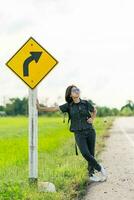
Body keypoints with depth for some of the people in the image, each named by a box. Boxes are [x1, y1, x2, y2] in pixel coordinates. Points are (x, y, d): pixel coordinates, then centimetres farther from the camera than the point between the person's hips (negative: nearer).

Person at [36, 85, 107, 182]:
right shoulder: (68, 106, 2)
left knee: (91, 154, 1)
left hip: (90, 131, 1)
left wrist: (92, 119, 5)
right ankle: (100, 168, 0)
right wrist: (40, 108, -10)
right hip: (79, 133, -1)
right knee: (85, 153, -19)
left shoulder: (86, 103, 4)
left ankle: (91, 174, 17)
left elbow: (95, 110, 21)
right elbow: (55, 108, -4)